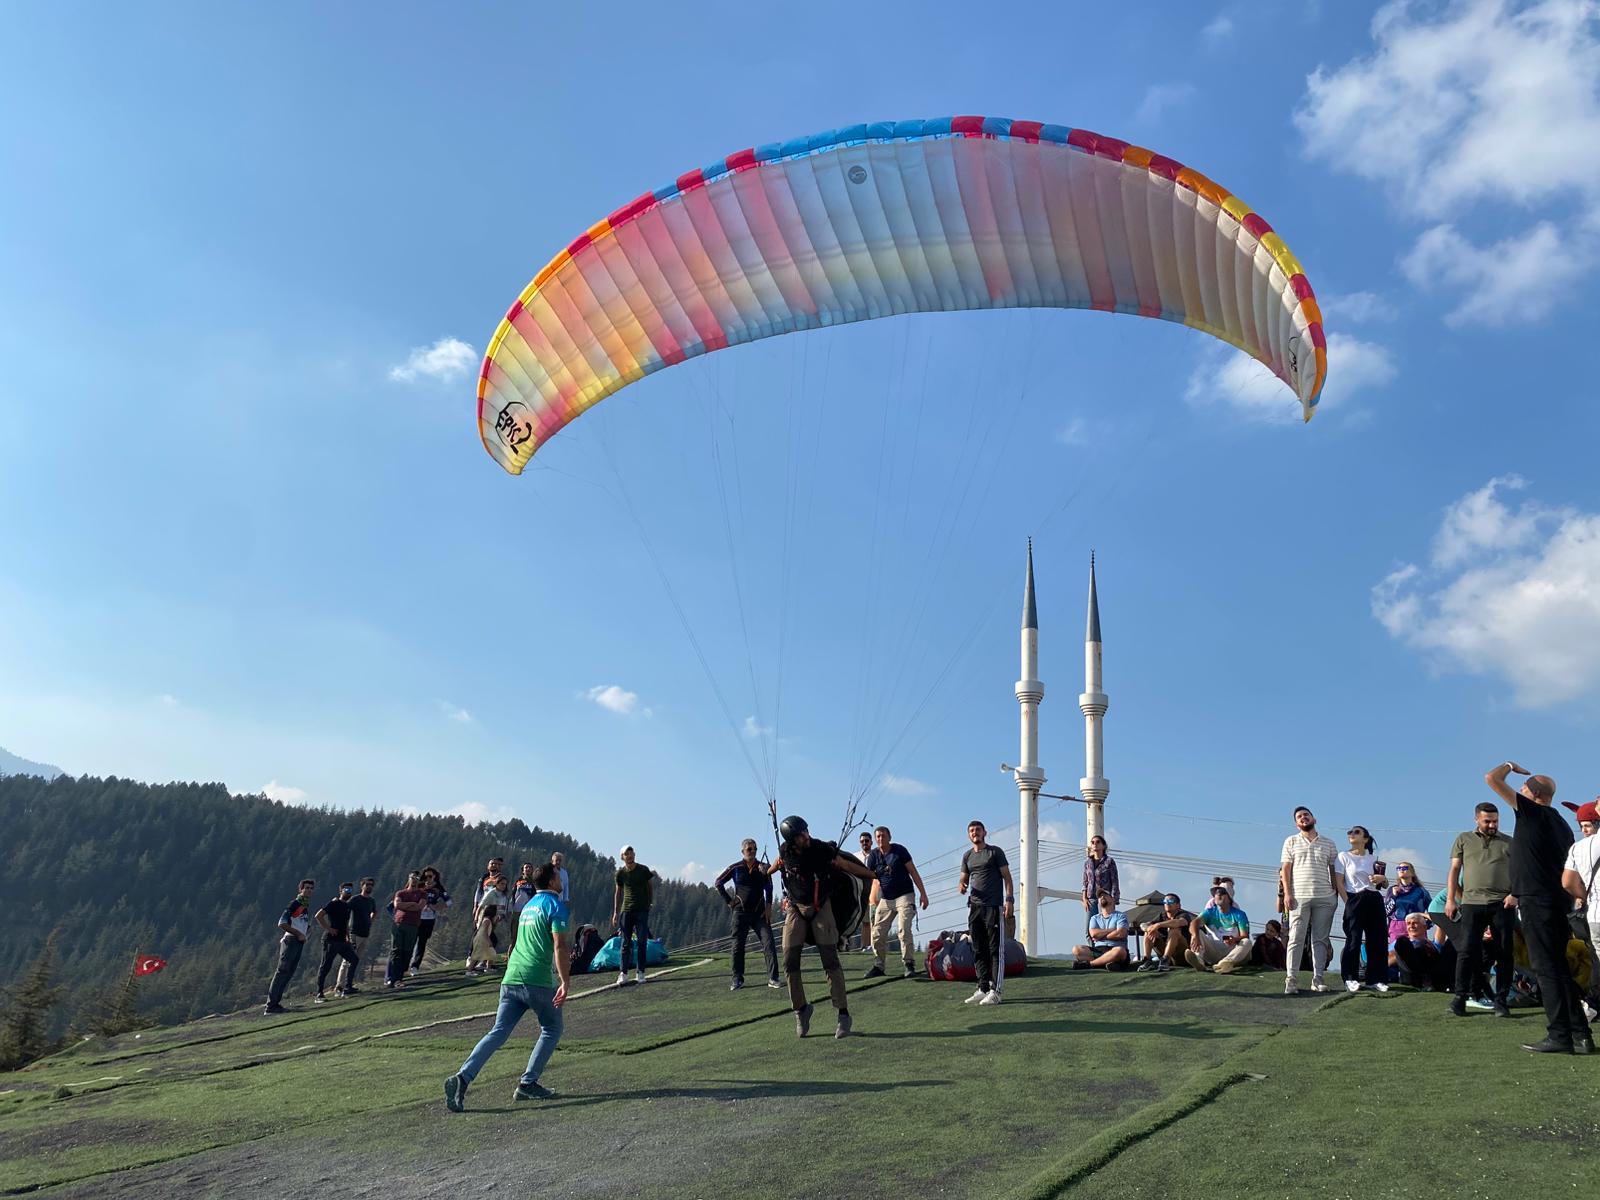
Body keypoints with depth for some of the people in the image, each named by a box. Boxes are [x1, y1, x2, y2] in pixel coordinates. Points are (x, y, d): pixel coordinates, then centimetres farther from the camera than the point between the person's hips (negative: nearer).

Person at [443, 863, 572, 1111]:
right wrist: (565, 982, -16)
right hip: (538, 981, -6)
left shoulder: (528, 905, 21)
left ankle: (463, 1077, -15)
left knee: (498, 1033, 2)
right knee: (552, 1030, 13)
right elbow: (559, 946, -15)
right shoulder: (555, 906, -4)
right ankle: (528, 1083, 7)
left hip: (511, 979, 7)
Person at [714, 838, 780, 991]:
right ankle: (737, 979, 13)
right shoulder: (736, 868, 1)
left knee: (769, 943, -10)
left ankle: (772, 978, -9)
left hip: (759, 912, 0)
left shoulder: (762, 867, 3)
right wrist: (728, 901, 2)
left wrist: (768, 907, -8)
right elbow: (718, 883, 8)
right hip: (740, 912, 0)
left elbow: (769, 888, 4)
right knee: (738, 946, 3)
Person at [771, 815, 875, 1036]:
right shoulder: (785, 851, -9)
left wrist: (876, 876, -9)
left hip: (821, 908, -3)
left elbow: (848, 865, -9)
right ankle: (800, 1009, 15)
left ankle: (844, 1015, -8)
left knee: (830, 959, -11)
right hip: (795, 908, 3)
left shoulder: (822, 850, -19)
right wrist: (768, 872, 36)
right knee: (789, 961, -4)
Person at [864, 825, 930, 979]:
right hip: (885, 900, 4)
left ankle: (909, 965, -10)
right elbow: (870, 879, 0)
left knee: (904, 931, -16)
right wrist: (872, 902, -11)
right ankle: (878, 965, 15)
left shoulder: (899, 850, -4)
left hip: (904, 896, -4)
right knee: (878, 933, 1)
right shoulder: (873, 856, 3)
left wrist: (923, 893, -8)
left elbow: (913, 872, -3)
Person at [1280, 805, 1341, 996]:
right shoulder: (1291, 841, 10)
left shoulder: (1328, 844, 14)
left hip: (1325, 898, 2)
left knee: (1320, 939, 4)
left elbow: (1334, 871, 13)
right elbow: (1285, 869, 5)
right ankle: (1291, 979, -6)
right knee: (1296, 938, -5)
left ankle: (1318, 978, 9)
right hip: (1299, 897, -2)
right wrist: (1286, 893, -5)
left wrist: (1336, 894, 4)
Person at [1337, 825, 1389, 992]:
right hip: (1355, 901, -4)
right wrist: (1348, 902, -12)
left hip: (1375, 900, 4)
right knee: (1354, 939, -7)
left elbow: (1385, 885, 18)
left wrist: (1382, 879, -5)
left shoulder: (1373, 858, 15)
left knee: (1378, 939, 0)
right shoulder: (1344, 856, 5)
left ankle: (1376, 979, 8)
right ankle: (1350, 979, -2)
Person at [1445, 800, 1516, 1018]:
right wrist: (1450, 899, 2)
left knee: (1504, 953, 2)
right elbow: (1454, 870, 9)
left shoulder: (1509, 843, 12)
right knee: (1467, 951, -5)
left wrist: (1515, 895, -8)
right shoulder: (1463, 840, 12)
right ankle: (1460, 997, 0)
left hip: (1502, 904, 1)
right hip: (1471, 903, -1)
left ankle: (1501, 1000, 10)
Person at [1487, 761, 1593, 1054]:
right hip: (1558, 902, 9)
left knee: (1546, 969, -7)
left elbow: (1492, 779, -10)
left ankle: (1559, 1036, -7)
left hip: (1536, 901, -9)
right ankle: (1581, 1035, 12)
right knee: (1558, 968, 13)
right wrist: (1568, 913, 24)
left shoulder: (1531, 812, -7)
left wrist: (1510, 766, 10)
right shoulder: (1562, 824, 18)